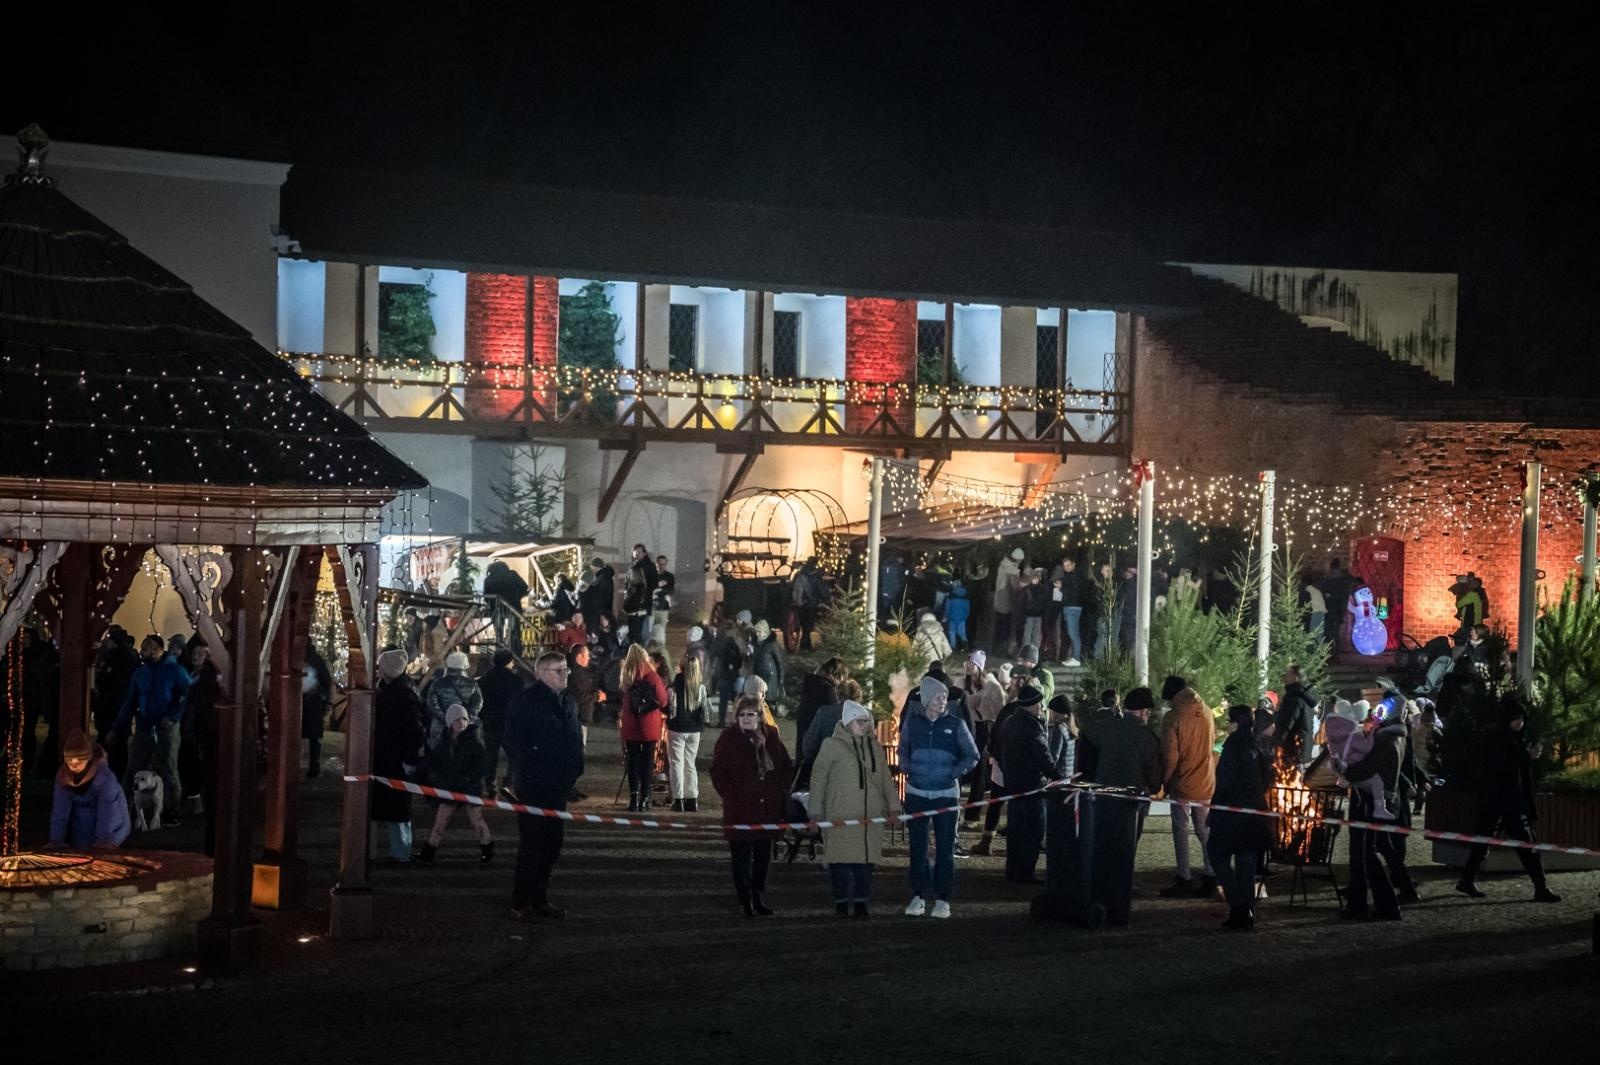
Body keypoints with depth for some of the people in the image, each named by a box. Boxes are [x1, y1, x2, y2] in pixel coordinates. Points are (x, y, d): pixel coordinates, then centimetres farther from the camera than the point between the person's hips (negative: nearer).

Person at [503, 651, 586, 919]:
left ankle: (539, 898, 21)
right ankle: (521, 902, 1)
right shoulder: (525, 701, -10)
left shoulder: (567, 702, 15)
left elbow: (575, 739, 21)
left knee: (552, 842, 11)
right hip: (534, 785, -8)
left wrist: (574, 771, 12)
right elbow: (513, 741, -14)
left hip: (558, 785, 8)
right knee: (532, 843, -6)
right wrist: (524, 773, -18)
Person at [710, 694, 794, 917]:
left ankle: (758, 897, 24)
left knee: (763, 855, 12)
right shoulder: (728, 738, -4)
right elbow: (718, 772, -4)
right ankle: (745, 900, 7)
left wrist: (781, 793, 6)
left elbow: (786, 767, 16)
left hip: (768, 808, 4)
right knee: (741, 856, 0)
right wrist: (730, 795, -11)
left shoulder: (771, 736, 7)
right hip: (739, 810, -4)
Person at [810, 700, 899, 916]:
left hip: (870, 814, 4)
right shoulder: (832, 745, -2)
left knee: (866, 857, 1)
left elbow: (885, 777, 19)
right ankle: (841, 901, 3)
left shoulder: (874, 746, 13)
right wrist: (816, 811, -3)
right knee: (842, 858, -6)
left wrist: (893, 805, 13)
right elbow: (818, 777, 0)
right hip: (841, 814, -4)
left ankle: (860, 901, 8)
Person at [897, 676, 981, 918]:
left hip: (946, 794, -1)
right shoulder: (912, 722, 3)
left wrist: (954, 773, -6)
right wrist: (907, 769, 2)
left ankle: (942, 899, 5)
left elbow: (972, 756, 6)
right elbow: (903, 750, 18)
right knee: (917, 846, 4)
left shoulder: (955, 725, -1)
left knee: (945, 847, -1)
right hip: (916, 793, 1)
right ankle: (918, 896, 11)